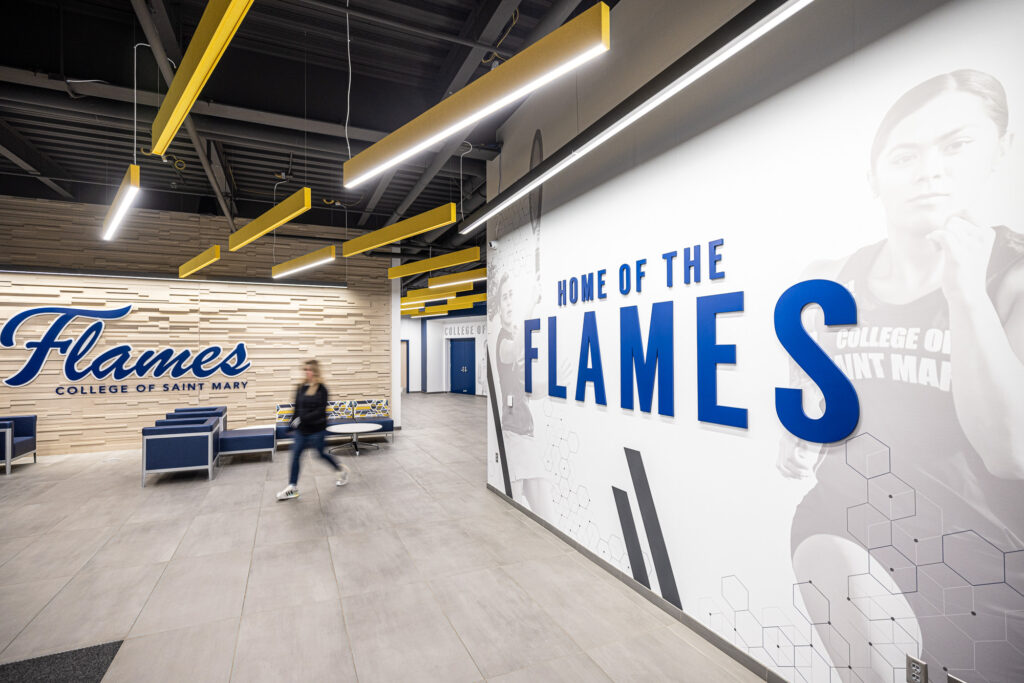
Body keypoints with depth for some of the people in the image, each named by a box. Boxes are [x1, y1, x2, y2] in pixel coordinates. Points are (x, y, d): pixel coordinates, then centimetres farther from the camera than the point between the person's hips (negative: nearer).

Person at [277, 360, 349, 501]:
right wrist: (294, 423, 11)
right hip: (301, 430, 5)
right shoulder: (301, 388, 4)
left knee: (320, 453, 10)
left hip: (317, 429, -5)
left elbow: (321, 411, -19)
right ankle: (292, 487, 16)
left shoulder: (321, 389, -14)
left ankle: (341, 470, 34)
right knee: (295, 455, 4)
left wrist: (303, 419, -25)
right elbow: (297, 408, 10)